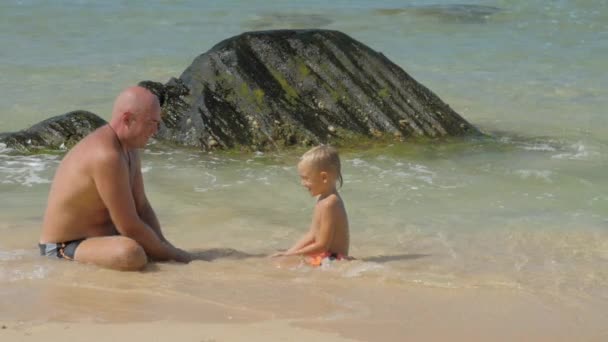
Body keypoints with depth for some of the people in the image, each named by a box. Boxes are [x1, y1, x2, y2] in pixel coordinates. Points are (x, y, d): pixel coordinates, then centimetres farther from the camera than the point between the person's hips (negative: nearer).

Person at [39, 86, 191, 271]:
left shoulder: (129, 148, 6)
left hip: (95, 237, 11)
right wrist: (171, 254, -13)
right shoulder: (107, 156, -27)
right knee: (131, 254, -37)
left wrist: (164, 244, -7)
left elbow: (142, 206, 9)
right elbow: (130, 227, -25)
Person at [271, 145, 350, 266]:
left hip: (332, 260, -11)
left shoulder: (329, 204, -21)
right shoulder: (323, 199, 12)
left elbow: (322, 245, -21)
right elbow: (311, 236, 14)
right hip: (325, 258, 11)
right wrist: (288, 252, 6)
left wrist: (293, 254, -15)